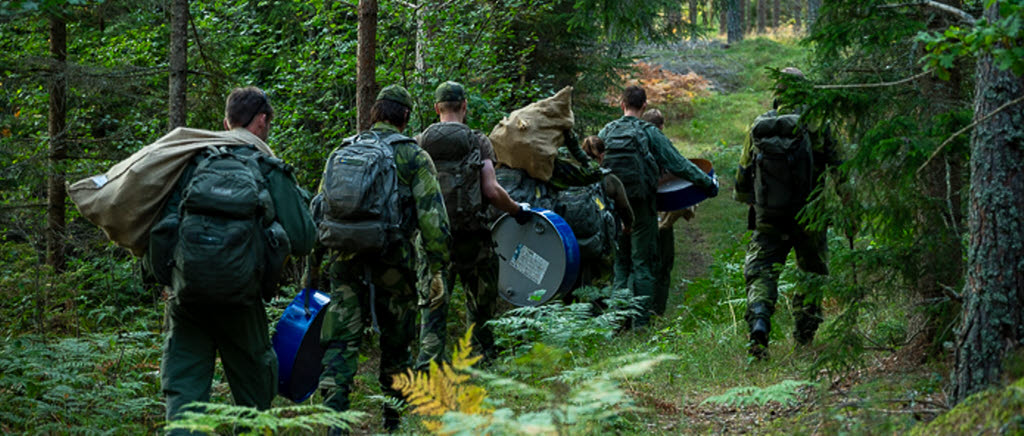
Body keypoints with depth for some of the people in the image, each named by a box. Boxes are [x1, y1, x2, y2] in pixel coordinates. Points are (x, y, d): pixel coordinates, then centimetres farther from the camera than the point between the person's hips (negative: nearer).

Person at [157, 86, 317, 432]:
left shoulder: (194, 158, 8)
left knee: (184, 392, 4)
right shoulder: (271, 171, -1)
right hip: (238, 298, -2)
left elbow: (164, 218, 3)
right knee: (255, 389, 16)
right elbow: (302, 240, -4)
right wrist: (298, 201, 14)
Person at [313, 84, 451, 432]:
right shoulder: (414, 156, 1)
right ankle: (396, 422, 22)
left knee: (340, 345, 1)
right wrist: (437, 271, 0)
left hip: (345, 260, 2)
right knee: (396, 345, 13)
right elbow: (432, 218, -6)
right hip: (393, 265, -2)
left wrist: (312, 265, 18)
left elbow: (317, 212, 13)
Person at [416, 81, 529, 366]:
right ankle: (482, 356, 26)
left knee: (433, 300, 5)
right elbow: (491, 190, -10)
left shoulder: (418, 143, 4)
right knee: (480, 300, 15)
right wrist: (517, 210, 5)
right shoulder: (478, 142, -3)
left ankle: (428, 359, -8)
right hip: (471, 235, -2)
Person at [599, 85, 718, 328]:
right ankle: (641, 321, 1)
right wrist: (707, 183, 3)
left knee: (621, 262, 14)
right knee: (643, 263, 3)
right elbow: (677, 164, -6)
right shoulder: (649, 133, -7)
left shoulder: (606, 133, 5)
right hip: (641, 206, -4)